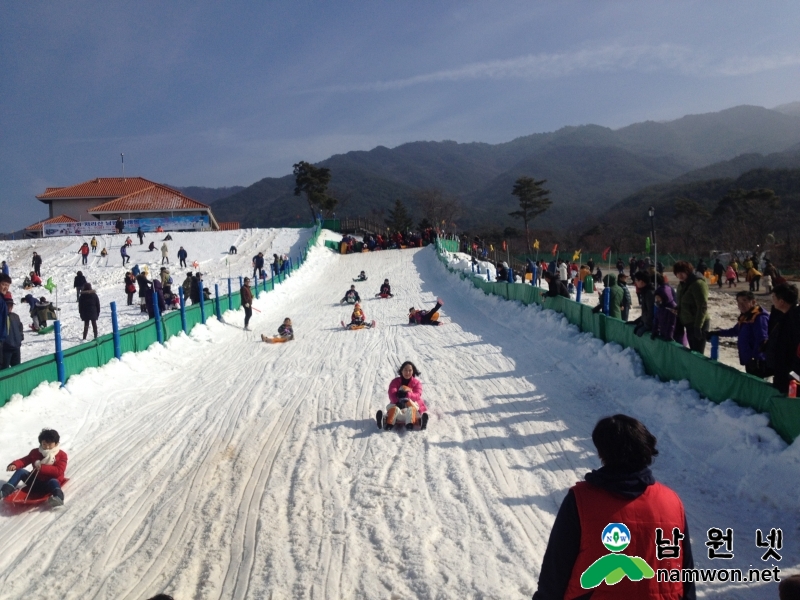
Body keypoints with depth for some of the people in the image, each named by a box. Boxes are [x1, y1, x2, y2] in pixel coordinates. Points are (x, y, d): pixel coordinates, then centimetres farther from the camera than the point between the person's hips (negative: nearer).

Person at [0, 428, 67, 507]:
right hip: (36, 482, 5)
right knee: (20, 471, -10)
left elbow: (59, 471, -18)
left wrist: (43, 468, -28)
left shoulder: (61, 455, -6)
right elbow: (24, 460, 1)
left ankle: (58, 498, -69)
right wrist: (14, 465, -23)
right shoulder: (35, 452, 8)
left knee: (54, 482, -40)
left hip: (49, 483, -5)